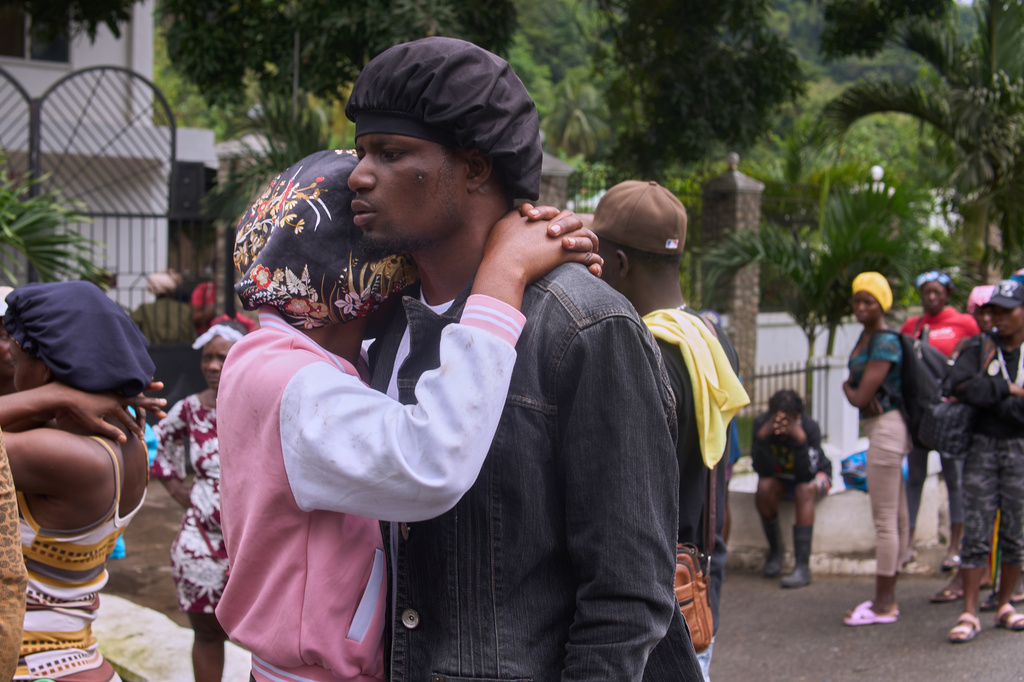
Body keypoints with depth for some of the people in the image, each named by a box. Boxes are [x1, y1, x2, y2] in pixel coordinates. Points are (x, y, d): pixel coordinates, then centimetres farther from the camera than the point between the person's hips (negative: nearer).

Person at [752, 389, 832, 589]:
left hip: (816, 476, -2)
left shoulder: (810, 427, -27)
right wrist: (762, 435, -40)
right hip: (779, 478, 2)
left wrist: (800, 438, -45)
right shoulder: (761, 423, -22)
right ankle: (774, 550, -7)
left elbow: (806, 475, -34)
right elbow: (763, 470, -27)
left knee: (805, 490, -35)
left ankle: (803, 567, -36)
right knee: (763, 487, -31)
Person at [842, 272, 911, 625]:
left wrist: (847, 388, 2)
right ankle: (888, 598, 20)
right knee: (896, 517, 13)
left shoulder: (885, 342, -17)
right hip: (878, 428, 10)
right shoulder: (865, 336, 13)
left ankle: (883, 605, 0)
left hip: (887, 427, -10)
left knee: (885, 520, -5)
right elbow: (856, 384, 18)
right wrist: (852, 386, -5)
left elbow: (861, 396, -19)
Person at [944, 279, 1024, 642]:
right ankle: (969, 614, -3)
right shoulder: (980, 346, 7)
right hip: (982, 445, 0)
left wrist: (986, 399, -11)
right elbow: (959, 383, -11)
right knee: (976, 530, -5)